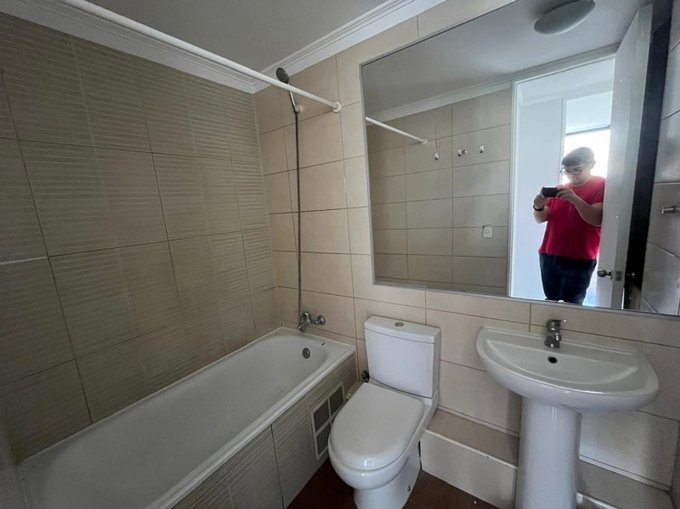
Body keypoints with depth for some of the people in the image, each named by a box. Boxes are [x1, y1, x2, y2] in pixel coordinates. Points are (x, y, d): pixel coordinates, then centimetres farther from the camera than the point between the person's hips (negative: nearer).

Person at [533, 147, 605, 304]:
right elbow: (541, 219, 10)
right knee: (551, 300, 9)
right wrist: (538, 207, -12)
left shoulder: (601, 186, 1)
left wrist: (575, 199, -24)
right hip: (549, 255, 4)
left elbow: (597, 219, -11)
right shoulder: (559, 189, 14)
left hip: (579, 259, -4)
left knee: (572, 304, 0)